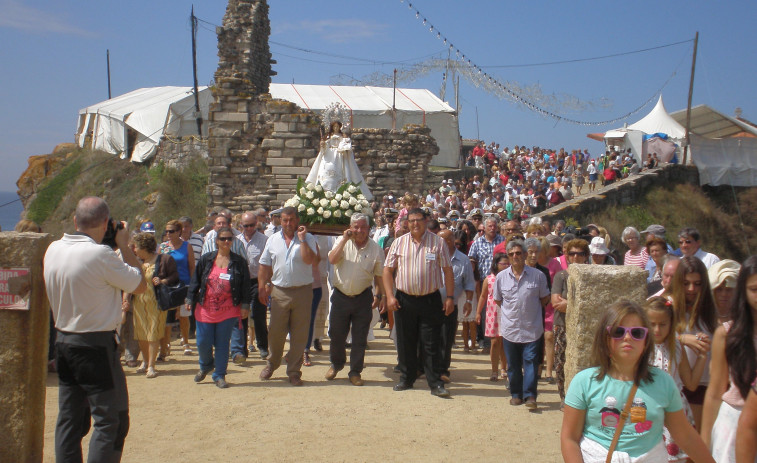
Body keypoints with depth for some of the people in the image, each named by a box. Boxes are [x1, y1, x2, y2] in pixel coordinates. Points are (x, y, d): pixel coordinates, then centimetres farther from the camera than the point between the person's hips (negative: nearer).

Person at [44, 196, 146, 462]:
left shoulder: (53, 249, 2)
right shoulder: (100, 254, -20)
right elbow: (139, 286, -10)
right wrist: (124, 245, -2)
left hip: (62, 341, 8)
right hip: (96, 345, -8)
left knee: (69, 419, 15)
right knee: (111, 420, 2)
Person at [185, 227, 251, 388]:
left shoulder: (239, 262, 0)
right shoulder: (206, 259, 3)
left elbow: (245, 285, 2)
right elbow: (195, 281, 7)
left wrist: (245, 305, -2)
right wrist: (190, 299, 3)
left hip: (228, 312, -1)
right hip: (205, 310, 1)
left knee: (222, 344, 4)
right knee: (203, 343, 6)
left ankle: (219, 375, 18)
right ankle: (205, 366, 36)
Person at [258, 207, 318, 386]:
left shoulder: (308, 238, 0)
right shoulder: (273, 240, 9)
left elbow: (309, 260, -16)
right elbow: (264, 265, 12)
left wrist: (301, 239, -16)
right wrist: (262, 287, 6)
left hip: (302, 291, -2)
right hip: (279, 291, 2)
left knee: (299, 334, 3)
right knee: (275, 331, 8)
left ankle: (294, 371, 15)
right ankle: (271, 363, 31)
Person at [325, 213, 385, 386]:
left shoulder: (375, 248, 0)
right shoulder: (342, 242, 1)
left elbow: (379, 275, 6)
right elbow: (332, 260, -17)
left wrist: (379, 295, 0)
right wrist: (345, 239, -18)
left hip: (363, 298, 0)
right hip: (341, 296, 0)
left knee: (360, 338, 6)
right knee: (336, 335, 10)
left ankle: (355, 372, 21)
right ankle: (336, 364, 36)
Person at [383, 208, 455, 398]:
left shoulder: (438, 243, 2)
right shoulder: (399, 243, 6)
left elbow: (448, 271, 2)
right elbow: (388, 270, 6)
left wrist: (450, 297, -5)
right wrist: (390, 296, -4)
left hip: (430, 300, -2)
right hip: (404, 300, 2)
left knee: (431, 344, 0)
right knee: (405, 342, 10)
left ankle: (436, 383, 7)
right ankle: (406, 378, 25)